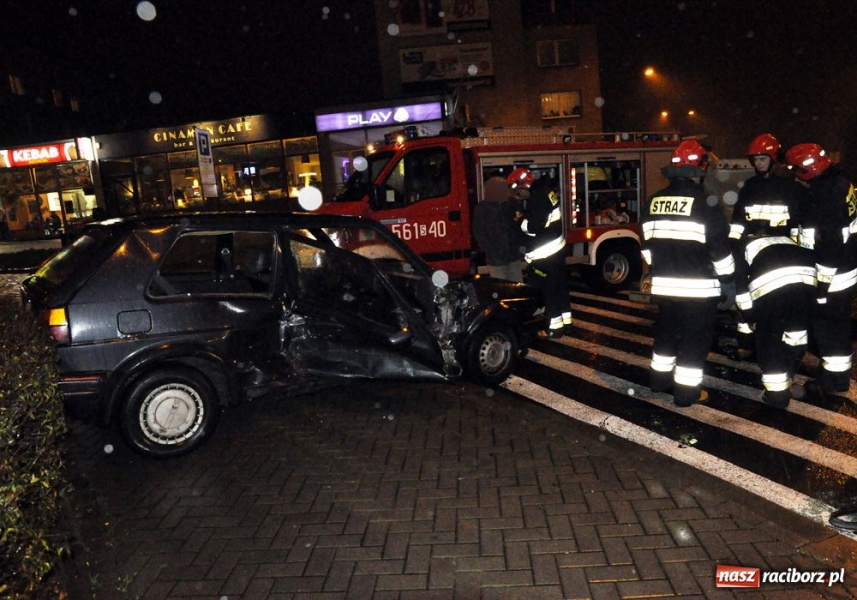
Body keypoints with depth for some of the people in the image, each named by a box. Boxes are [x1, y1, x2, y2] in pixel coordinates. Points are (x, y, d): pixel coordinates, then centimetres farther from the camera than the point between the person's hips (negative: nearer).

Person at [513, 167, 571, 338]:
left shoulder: (537, 199, -22)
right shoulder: (544, 191, 7)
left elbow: (532, 227, -25)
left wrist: (521, 219, -8)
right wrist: (525, 215, 4)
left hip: (544, 253, -10)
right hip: (557, 247, 10)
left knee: (547, 289, 2)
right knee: (561, 286, 16)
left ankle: (555, 327, 10)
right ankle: (566, 322, 27)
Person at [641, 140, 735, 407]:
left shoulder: (653, 202, 5)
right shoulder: (705, 203, -13)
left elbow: (648, 244, 13)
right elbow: (719, 247, -11)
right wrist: (728, 282, -2)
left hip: (664, 283, 6)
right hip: (698, 285, -6)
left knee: (666, 329, 21)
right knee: (696, 336, 4)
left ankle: (660, 378, 30)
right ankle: (686, 390, 9)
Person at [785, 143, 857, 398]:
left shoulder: (822, 197, -27)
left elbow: (829, 245, -26)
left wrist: (821, 282, -20)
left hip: (832, 274, -10)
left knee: (826, 322, 2)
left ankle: (834, 377, 14)